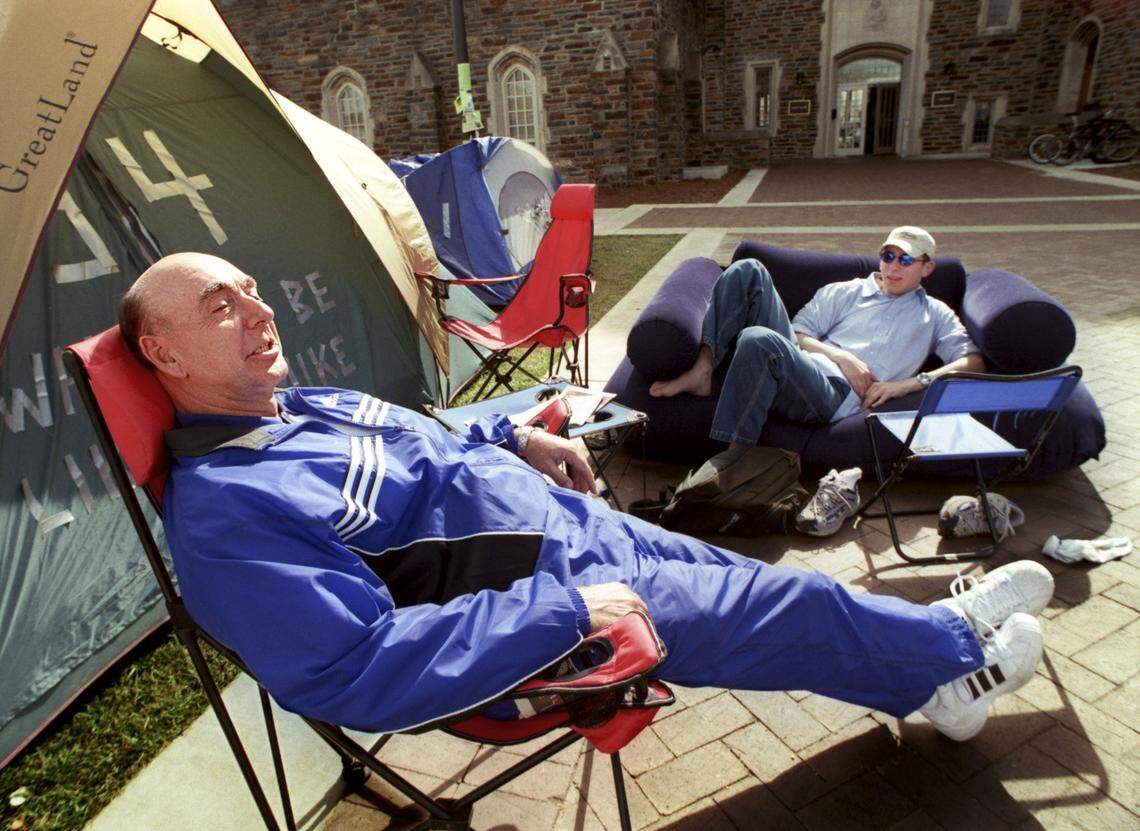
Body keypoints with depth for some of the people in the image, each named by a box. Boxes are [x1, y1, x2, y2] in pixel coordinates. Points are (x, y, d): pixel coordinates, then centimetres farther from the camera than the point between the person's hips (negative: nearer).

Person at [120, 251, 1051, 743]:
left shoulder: (311, 407, 7)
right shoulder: (227, 509, -21)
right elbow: (359, 670, -27)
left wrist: (513, 438, 10)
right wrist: (563, 611, -27)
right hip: (545, 609, -8)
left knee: (766, 585, 15)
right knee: (795, 608, 3)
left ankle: (933, 647, 39)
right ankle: (956, 648, 32)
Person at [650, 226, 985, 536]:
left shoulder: (934, 314, 25)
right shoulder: (845, 291, 30)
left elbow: (974, 361, 11)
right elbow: (798, 333, 19)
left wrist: (906, 384, -3)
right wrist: (842, 357, 1)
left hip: (835, 392, -4)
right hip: (793, 363, 4)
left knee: (759, 340, -37)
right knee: (748, 269, -9)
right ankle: (701, 373, -19)